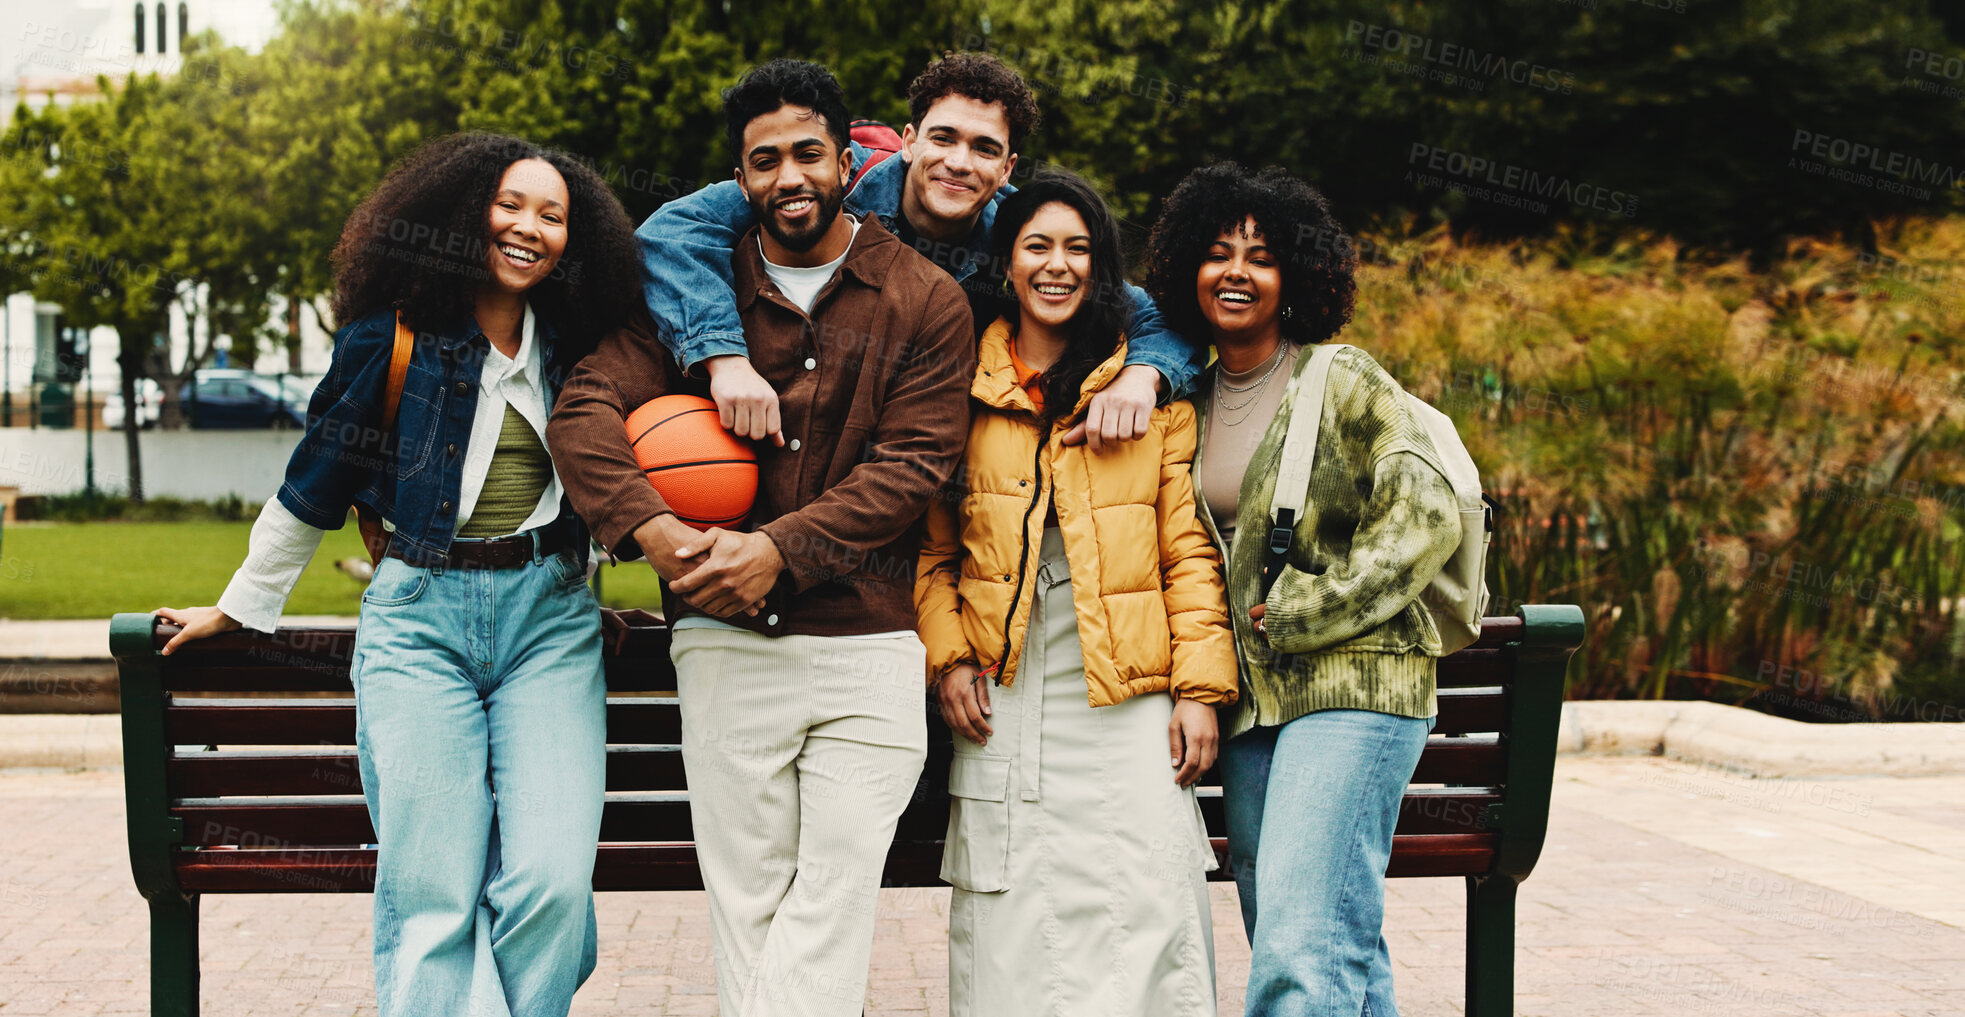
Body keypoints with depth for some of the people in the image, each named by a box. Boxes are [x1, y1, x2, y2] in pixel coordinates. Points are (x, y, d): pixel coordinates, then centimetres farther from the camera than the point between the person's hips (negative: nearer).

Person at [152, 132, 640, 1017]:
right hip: (419, 619, -2)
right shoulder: (390, 339, 2)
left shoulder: (574, 350, 11)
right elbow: (315, 481, 11)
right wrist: (243, 606, 17)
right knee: (431, 895, -9)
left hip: (550, 617, 2)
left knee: (551, 880, -13)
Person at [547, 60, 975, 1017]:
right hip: (724, 642, 1)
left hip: (868, 641, -1)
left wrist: (779, 548, -16)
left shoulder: (925, 301, 3)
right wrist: (651, 525, -19)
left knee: (836, 889, -4)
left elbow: (911, 466, -5)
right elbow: (586, 407, -1)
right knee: (746, 895, 4)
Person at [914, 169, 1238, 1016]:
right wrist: (947, 654, -3)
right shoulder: (962, 389, 11)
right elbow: (932, 544, 12)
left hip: (1129, 701, 0)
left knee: (1145, 917, -6)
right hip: (1004, 701, 1)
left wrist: (1200, 688, -3)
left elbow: (1191, 545, 5)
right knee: (1010, 932, 0)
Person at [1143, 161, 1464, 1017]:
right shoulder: (1189, 399, 14)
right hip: (1249, 703, 6)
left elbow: (1427, 519, -11)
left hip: (1350, 688, -6)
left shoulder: (1342, 383, -3)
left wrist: (1297, 611, -10)